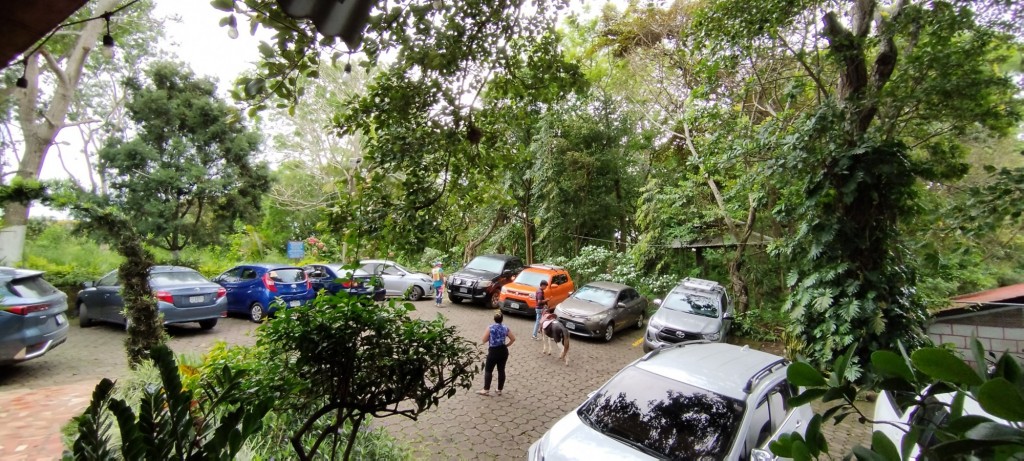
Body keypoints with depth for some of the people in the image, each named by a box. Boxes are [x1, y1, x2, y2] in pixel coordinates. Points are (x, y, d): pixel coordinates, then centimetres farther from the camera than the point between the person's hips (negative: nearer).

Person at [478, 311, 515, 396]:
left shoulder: (490, 328, -9)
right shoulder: (505, 328, 2)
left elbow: (484, 340, -8)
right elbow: (513, 339, 6)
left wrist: (481, 342, 14)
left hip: (493, 351, -4)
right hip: (504, 351, 4)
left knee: (488, 370, 8)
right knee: (501, 370, 12)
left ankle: (486, 390, 10)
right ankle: (499, 390, 20)